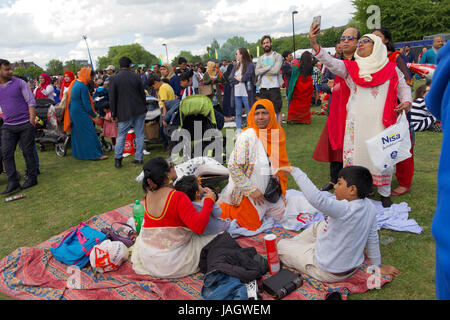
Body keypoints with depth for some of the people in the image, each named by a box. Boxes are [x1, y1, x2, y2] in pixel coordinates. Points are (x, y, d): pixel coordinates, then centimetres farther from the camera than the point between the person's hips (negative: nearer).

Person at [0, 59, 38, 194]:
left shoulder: (20, 83, -2)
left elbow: (31, 102, -4)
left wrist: (31, 122, -10)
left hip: (25, 124, -3)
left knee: (28, 152, 4)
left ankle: (32, 178, 16)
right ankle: (13, 181, 6)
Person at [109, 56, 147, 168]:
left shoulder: (113, 78, -4)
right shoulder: (136, 76, 3)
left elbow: (112, 98, -4)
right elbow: (143, 94, 8)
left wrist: (114, 114, 2)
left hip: (125, 112, -2)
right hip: (139, 111, 2)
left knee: (121, 135, 8)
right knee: (139, 135, 8)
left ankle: (118, 159, 8)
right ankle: (139, 158, 12)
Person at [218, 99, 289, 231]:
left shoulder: (277, 133, -2)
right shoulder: (246, 136, -23)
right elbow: (233, 166, -23)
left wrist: (281, 190, 10)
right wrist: (251, 190, -21)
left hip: (269, 190, 7)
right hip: (247, 192, -7)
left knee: (278, 216, 19)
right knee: (253, 225, 2)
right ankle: (223, 208, 21)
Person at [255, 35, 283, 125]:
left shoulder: (277, 56, 1)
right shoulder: (260, 58, 14)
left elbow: (275, 70, -15)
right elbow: (256, 72, -3)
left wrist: (263, 71, -5)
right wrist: (269, 67, -11)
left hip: (274, 87, -4)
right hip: (263, 88, 4)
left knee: (277, 111, 0)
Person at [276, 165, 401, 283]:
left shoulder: (345, 210, -35)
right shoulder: (370, 207, -11)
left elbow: (315, 198, -49)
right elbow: (372, 238, 1)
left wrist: (294, 170, -42)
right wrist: (378, 265, 15)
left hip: (328, 273, -8)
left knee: (281, 245, 3)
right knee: (318, 226, 24)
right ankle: (294, 243, 35)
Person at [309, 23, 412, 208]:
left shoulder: (391, 69, 9)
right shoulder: (350, 67, 8)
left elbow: (403, 87, 16)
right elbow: (330, 62, -6)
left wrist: (406, 101, -5)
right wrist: (314, 45, -20)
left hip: (380, 121, 0)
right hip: (355, 121, 1)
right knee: (354, 154, 3)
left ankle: (384, 194, 20)